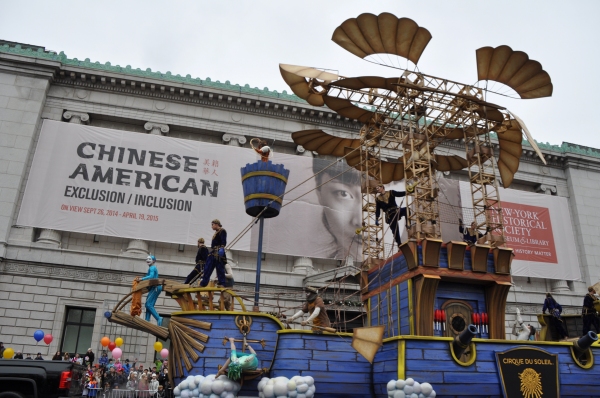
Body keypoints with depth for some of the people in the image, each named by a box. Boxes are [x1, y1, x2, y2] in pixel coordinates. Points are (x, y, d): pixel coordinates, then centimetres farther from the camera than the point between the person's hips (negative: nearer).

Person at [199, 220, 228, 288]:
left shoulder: (222, 231, -3)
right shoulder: (216, 232, 24)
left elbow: (224, 241, -16)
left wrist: (222, 248, -30)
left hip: (219, 252, -10)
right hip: (213, 253, 10)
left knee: (220, 268, -10)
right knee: (207, 269, 6)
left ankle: (222, 284, -9)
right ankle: (203, 284, 6)